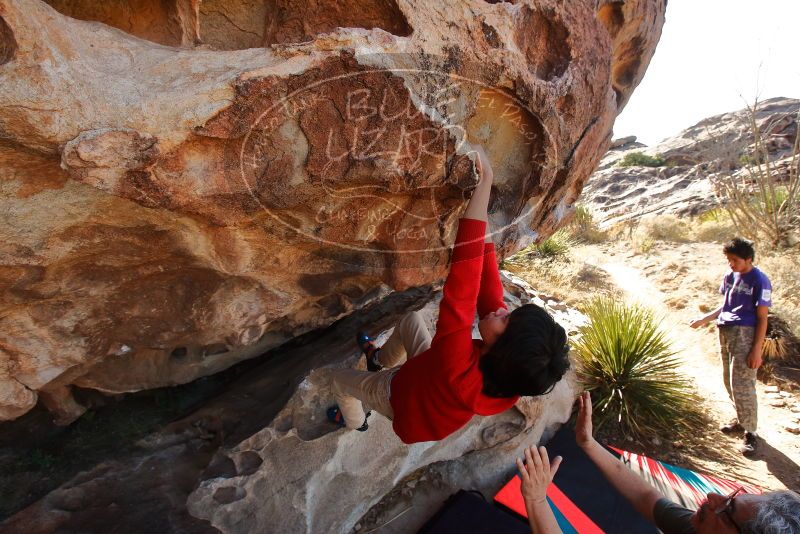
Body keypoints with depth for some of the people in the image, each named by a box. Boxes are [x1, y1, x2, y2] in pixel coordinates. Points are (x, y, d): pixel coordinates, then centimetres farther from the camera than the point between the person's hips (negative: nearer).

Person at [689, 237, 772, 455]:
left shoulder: (759, 281, -10)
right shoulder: (730, 276, 10)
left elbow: (762, 318, -11)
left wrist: (757, 350, -14)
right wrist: (704, 319, 13)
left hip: (745, 335, -7)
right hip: (725, 332, 7)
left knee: (742, 385, -6)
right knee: (730, 382, 14)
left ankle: (750, 431, 6)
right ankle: (741, 420, 30)